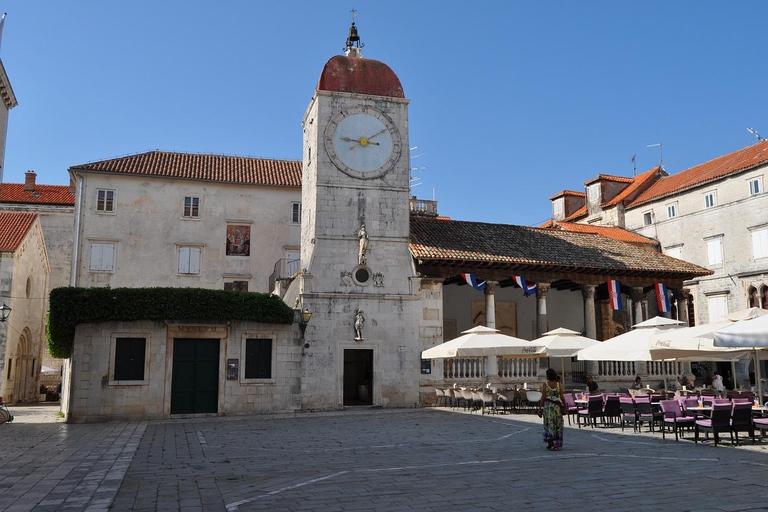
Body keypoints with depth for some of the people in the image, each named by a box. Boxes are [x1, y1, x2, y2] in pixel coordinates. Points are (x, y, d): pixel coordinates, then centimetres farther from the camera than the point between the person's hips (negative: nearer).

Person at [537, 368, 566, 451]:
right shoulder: (559, 385, 1)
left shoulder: (545, 384, -5)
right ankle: (557, 444, 12)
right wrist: (565, 406, 11)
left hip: (547, 406, -2)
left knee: (549, 425, 7)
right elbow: (562, 397, -1)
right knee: (557, 425, 10)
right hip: (557, 406, 2)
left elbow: (543, 397, -7)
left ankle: (550, 443, 4)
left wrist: (540, 409, -2)